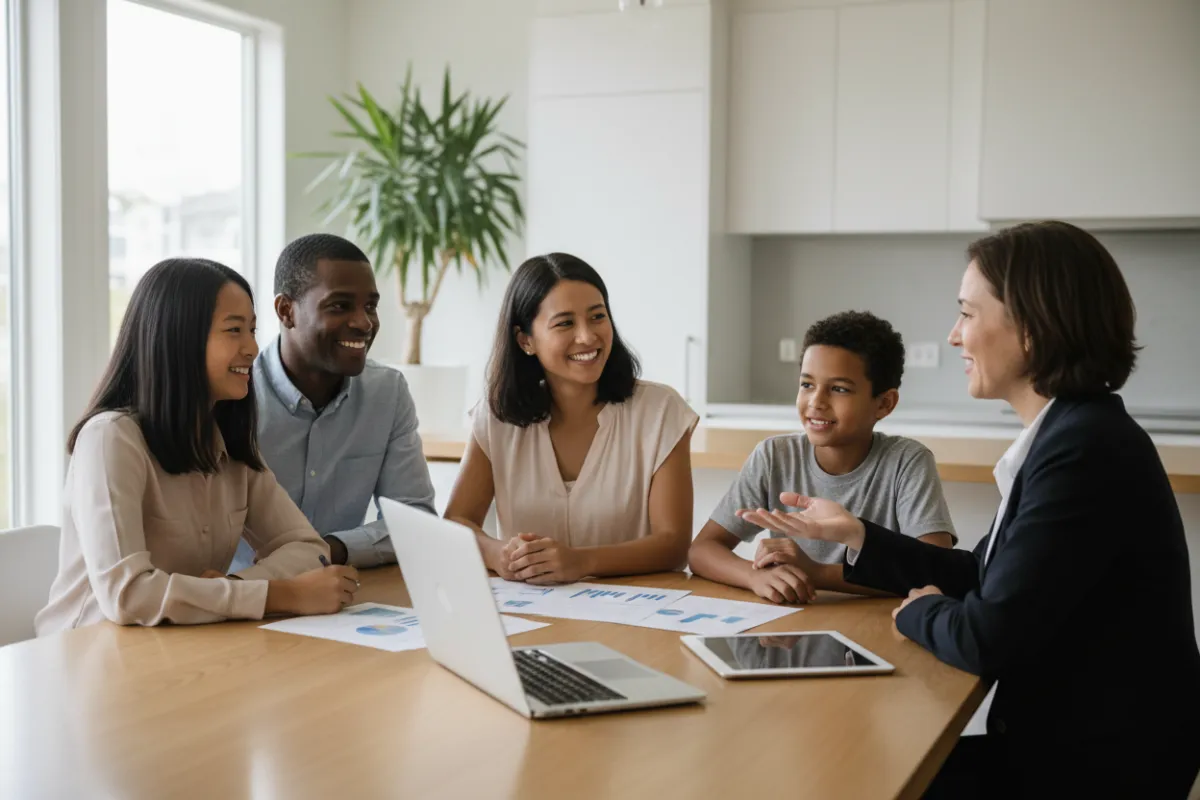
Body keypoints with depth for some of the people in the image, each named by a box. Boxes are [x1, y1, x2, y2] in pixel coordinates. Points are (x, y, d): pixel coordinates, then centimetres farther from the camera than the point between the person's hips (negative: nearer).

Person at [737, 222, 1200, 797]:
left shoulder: (1086, 449, -24)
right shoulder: (1070, 431, 6)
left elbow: (985, 638, -25)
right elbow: (979, 575, 14)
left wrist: (919, 610, -4)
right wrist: (852, 534, 12)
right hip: (1064, 740, 8)